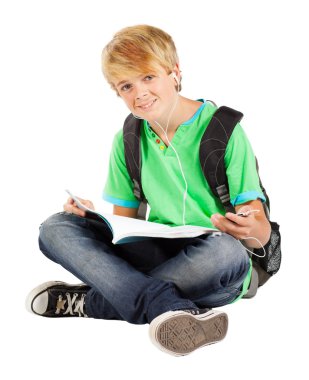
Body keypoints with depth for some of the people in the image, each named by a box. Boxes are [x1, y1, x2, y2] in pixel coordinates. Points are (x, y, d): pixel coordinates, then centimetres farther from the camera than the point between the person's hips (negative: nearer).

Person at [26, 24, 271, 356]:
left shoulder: (222, 128, -7)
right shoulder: (128, 141, 8)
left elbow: (261, 233, -9)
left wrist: (249, 230, -33)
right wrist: (91, 215, -11)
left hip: (208, 266, -4)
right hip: (157, 254, 4)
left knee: (227, 251, -39)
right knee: (56, 228, -14)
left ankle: (89, 301, -25)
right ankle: (166, 306, -36)